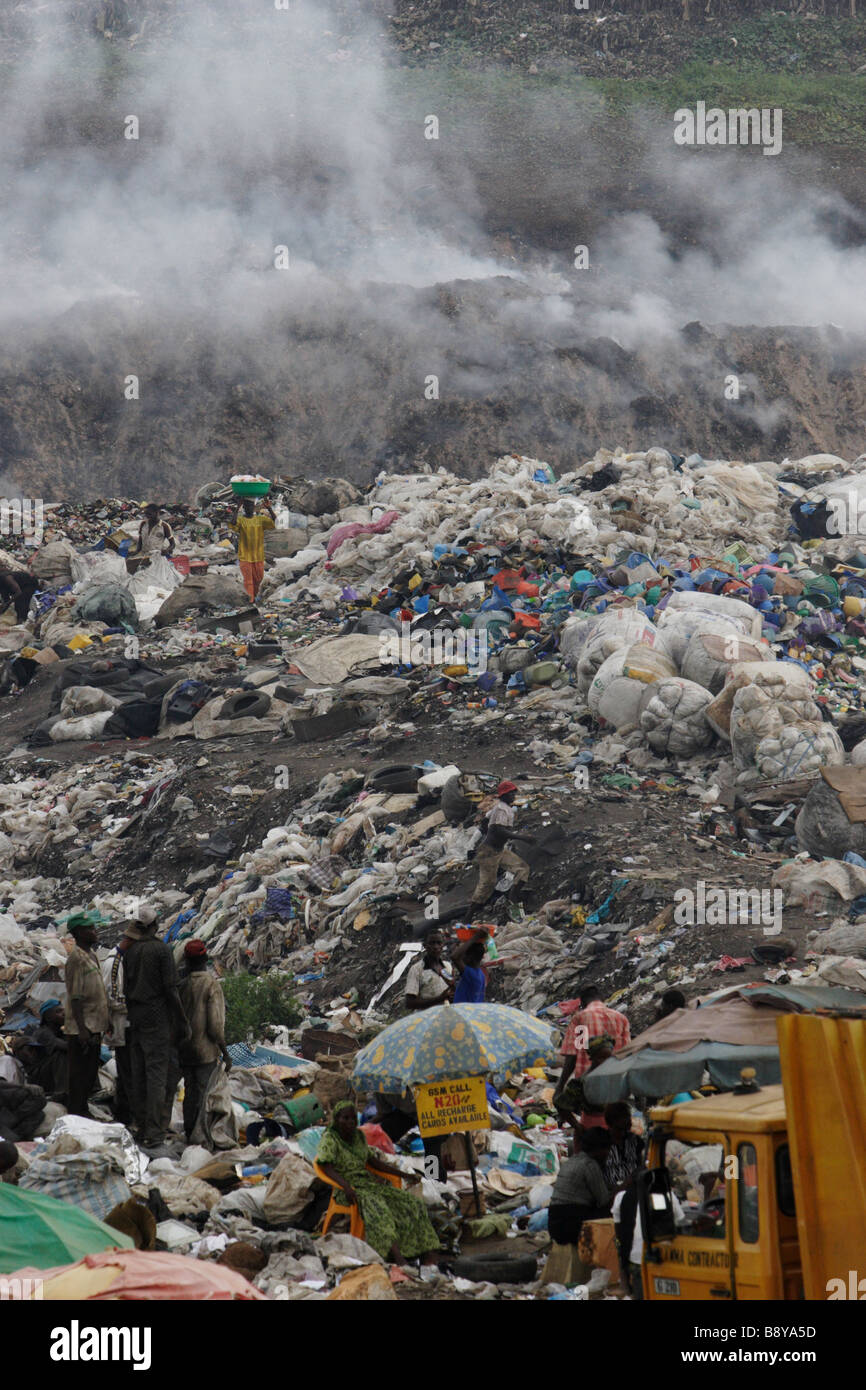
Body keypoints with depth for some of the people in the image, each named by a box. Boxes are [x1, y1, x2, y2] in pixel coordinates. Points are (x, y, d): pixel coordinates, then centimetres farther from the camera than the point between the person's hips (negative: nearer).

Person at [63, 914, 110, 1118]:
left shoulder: (91, 955, 14)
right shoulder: (76, 958, -16)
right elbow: (75, 996, -20)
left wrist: (103, 1023, 23)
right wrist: (81, 1028, -24)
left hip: (94, 1026, 10)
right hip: (81, 1029, -10)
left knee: (90, 1072, 16)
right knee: (78, 1073, -3)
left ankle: (83, 1109, 25)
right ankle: (75, 1115, 2)